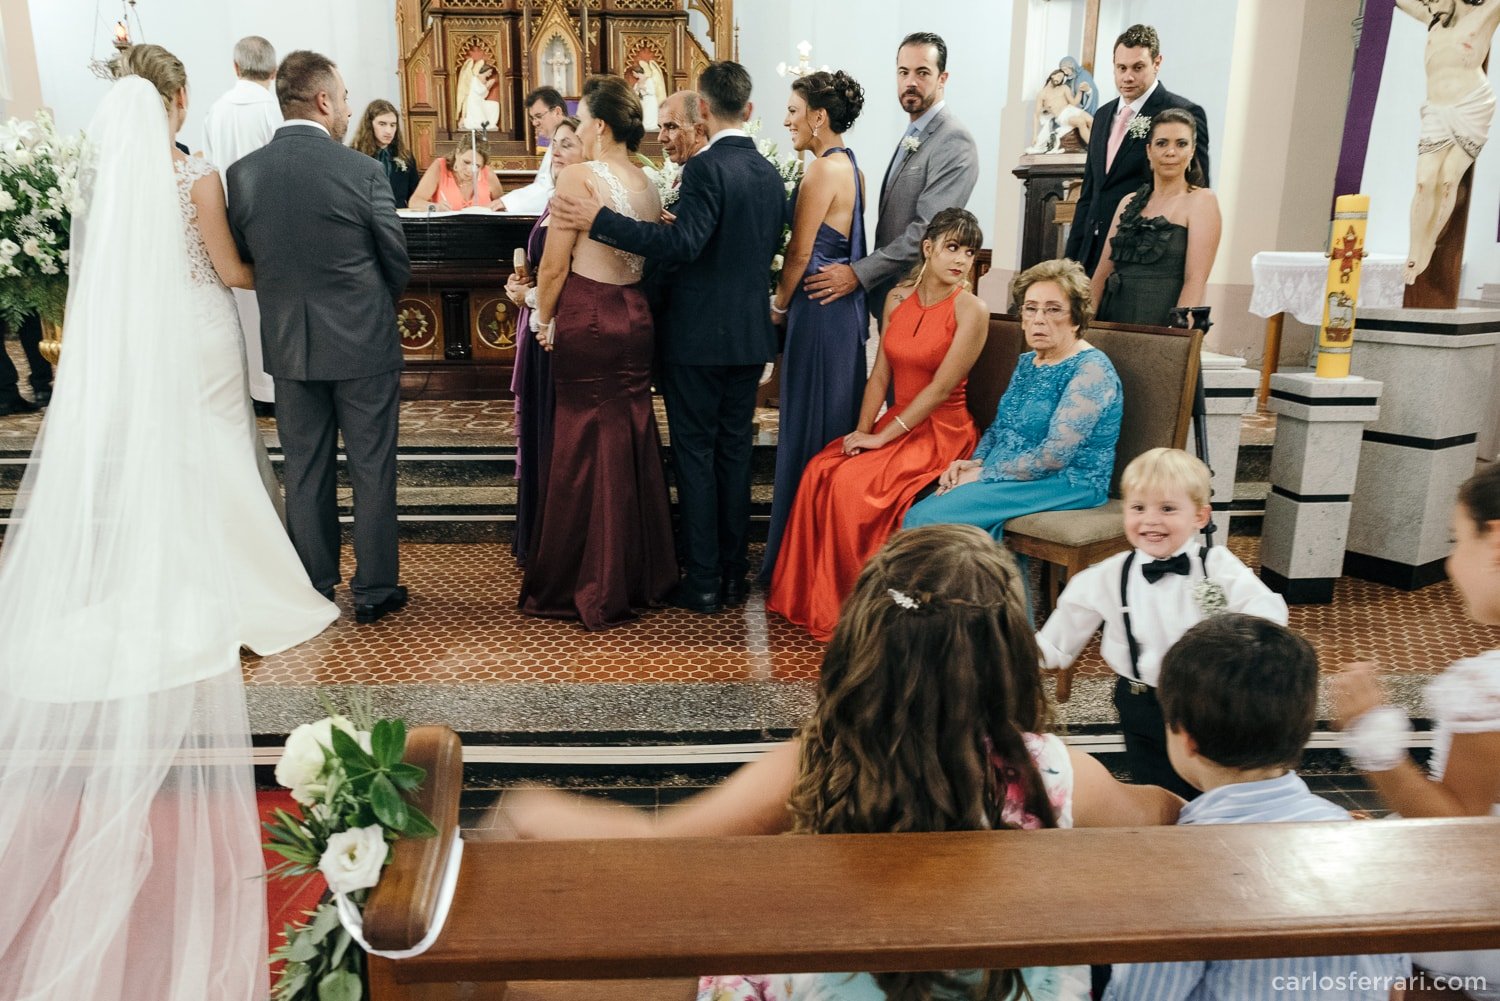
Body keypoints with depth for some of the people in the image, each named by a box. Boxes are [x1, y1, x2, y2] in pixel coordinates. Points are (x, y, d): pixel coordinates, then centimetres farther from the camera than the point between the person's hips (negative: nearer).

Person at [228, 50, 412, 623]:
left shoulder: (242, 174, -3)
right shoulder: (362, 171, -13)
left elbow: (244, 259, 6)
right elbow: (398, 263, -5)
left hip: (288, 344, 4)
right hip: (363, 343, -3)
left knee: (305, 471, 14)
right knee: (372, 469, 8)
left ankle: (312, 590, 25)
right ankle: (375, 590, 17)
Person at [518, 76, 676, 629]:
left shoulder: (579, 176, -12)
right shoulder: (647, 183, 8)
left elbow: (554, 263, -11)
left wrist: (544, 319, 1)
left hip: (586, 319, -6)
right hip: (635, 318, 7)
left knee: (583, 451, 3)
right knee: (634, 445, 14)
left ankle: (589, 589, 13)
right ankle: (642, 576, 24)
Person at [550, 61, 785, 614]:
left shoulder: (706, 168, -14)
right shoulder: (770, 175, 8)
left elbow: (684, 243, -26)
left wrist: (599, 220, -26)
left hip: (700, 335, -7)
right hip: (751, 334, 7)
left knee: (695, 454, 1)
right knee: (734, 451, 13)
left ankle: (702, 582, 7)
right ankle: (733, 572, 20)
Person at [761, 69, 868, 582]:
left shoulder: (822, 170, -15)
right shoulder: (851, 167, 12)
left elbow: (800, 253, -14)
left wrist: (779, 306, -1)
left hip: (818, 308, -9)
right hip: (847, 307, 9)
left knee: (808, 427, -1)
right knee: (837, 424, 14)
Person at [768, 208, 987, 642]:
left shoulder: (972, 310, -10)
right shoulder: (897, 298, 8)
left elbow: (941, 387, -15)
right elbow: (880, 374, 7)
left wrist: (882, 437, -16)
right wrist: (862, 430, -7)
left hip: (941, 432, -5)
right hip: (896, 424, 6)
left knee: (854, 484, -26)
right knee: (821, 470, -18)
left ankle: (853, 606, -10)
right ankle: (810, 595, -6)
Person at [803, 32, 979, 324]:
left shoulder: (955, 142, -14)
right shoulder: (913, 136, 15)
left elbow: (927, 231, -22)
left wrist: (859, 274, -23)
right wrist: (865, 271, 10)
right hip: (888, 295, 9)